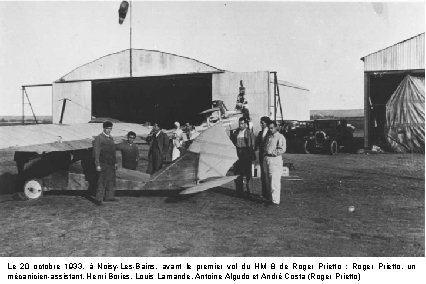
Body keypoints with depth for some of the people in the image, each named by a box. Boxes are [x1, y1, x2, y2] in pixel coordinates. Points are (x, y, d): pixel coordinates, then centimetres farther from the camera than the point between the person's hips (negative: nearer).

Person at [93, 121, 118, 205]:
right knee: (102, 181, -9)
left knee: (111, 180, 13)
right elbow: (96, 152, -12)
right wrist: (97, 165, -17)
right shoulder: (99, 138, -9)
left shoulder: (111, 138, 14)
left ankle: (109, 196, 24)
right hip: (103, 163, -8)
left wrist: (115, 162, 19)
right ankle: (98, 199, -4)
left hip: (111, 164, 8)